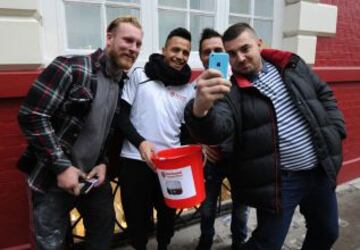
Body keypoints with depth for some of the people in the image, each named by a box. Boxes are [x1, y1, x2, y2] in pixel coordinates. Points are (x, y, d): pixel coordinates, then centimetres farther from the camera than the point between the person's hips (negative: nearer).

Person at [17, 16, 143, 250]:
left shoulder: (124, 85, 2)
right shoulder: (71, 68, -17)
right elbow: (31, 116, -20)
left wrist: (104, 162, -3)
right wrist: (61, 166, -21)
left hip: (93, 176, 6)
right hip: (53, 178, -5)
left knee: (104, 229, 20)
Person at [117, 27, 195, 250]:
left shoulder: (189, 89, 7)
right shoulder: (140, 75, 1)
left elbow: (187, 130, 9)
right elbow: (121, 114, -2)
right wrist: (140, 142, -17)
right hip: (135, 161, -2)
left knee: (168, 215, 18)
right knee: (136, 217, 12)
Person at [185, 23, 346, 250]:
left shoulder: (293, 65, 3)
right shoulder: (231, 91, -12)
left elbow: (325, 95, 15)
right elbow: (215, 130, -29)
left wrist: (335, 130, 3)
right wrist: (201, 109, -51)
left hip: (320, 170, 6)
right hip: (280, 180, -5)